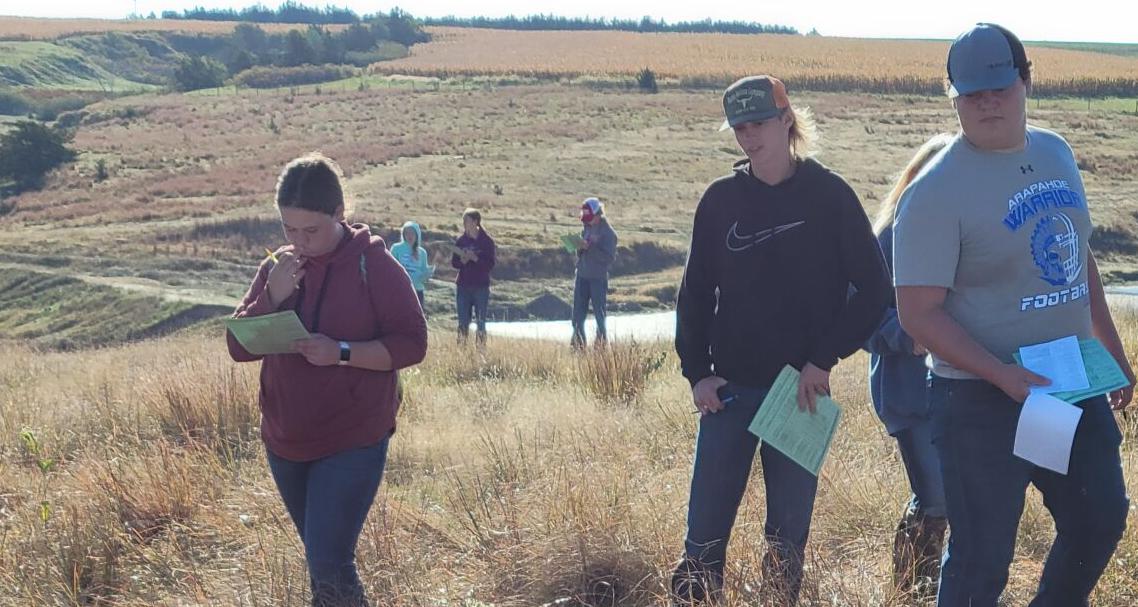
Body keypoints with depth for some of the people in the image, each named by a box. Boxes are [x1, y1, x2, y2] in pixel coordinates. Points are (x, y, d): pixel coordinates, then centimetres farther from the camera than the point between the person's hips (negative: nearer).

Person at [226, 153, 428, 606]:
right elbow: (239, 347, 2)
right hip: (285, 444, 6)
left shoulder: (375, 265, -10)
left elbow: (411, 344, -11)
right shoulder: (277, 268, 5)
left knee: (328, 565, -14)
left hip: (353, 444, -6)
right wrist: (273, 296, -16)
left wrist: (342, 352, -25)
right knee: (322, 558, 18)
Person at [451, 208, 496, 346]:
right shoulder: (460, 240, 6)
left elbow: (490, 265, -8)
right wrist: (462, 260, -15)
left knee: (480, 322, 0)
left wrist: (475, 258, -21)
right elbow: (454, 262, 6)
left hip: (481, 287, -3)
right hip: (463, 286, 3)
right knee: (463, 323, 4)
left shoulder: (487, 241, -3)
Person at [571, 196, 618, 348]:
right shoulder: (587, 228, 11)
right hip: (582, 276, 6)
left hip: (598, 278, -6)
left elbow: (609, 257, -16)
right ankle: (578, 345, 9)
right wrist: (580, 247, -5)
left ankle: (602, 343, 5)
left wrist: (591, 247, -23)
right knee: (578, 313, 4)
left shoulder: (608, 233, -9)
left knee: (599, 313, -1)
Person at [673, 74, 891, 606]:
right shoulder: (720, 199, 4)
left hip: (800, 391, -1)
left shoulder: (829, 195, -2)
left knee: (788, 537, 7)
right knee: (704, 536, 0)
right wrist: (697, 372, -1)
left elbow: (873, 288, -2)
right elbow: (695, 292, 9)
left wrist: (824, 360, -9)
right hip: (729, 389, 1)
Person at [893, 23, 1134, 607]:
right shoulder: (936, 192, -17)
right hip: (983, 402, -7)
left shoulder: (1055, 153, 6)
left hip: (1073, 385, 7)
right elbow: (919, 313, -19)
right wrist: (1004, 376, -27)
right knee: (982, 559, -2)